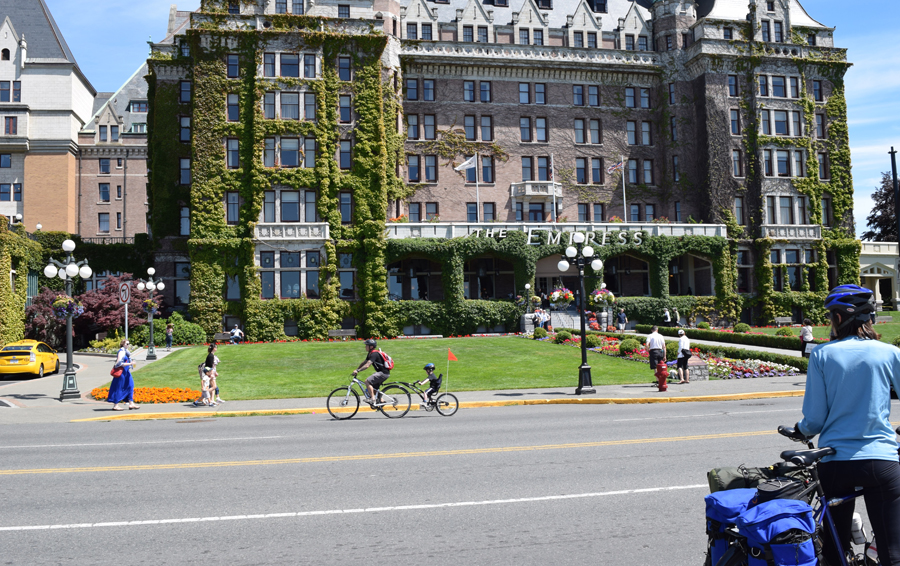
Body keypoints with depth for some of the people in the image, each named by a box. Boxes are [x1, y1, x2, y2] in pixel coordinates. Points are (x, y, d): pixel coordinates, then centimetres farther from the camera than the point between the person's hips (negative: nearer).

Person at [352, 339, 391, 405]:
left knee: (367, 381, -20)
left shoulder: (374, 354, -19)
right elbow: (364, 363, 18)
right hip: (381, 372, 11)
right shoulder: (370, 354, 13)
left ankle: (372, 399, -17)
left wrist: (358, 371, -31)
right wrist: (356, 369, 9)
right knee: (374, 388, 17)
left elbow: (367, 365, -29)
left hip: (384, 373, -11)